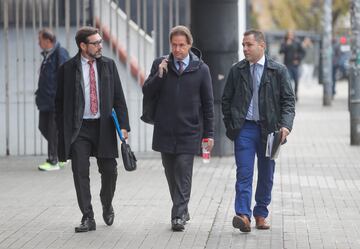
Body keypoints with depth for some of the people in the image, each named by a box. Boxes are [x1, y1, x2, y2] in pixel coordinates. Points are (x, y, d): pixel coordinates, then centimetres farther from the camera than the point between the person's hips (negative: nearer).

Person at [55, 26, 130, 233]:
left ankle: (107, 206, 31)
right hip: (79, 128, -2)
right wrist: (63, 132, -2)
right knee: (80, 173, -4)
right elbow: (60, 102, 3)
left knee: (109, 171, 4)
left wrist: (124, 124, -4)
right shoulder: (68, 68, -1)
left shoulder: (109, 65, 5)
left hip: (103, 126, 2)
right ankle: (88, 218, 3)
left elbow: (118, 97, 5)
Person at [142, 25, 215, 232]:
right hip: (165, 130, 3)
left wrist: (209, 134, 1)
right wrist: (159, 75, -15)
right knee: (171, 174, 10)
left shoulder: (201, 69, -1)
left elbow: (208, 104, 3)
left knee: (183, 173, -9)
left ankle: (178, 216, -8)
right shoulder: (160, 64, 4)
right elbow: (147, 92, 2)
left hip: (189, 131, -3)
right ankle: (182, 210, 24)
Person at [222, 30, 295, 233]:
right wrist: (230, 126, 5)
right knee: (244, 172, -11)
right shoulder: (237, 70, 6)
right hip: (244, 128, 0)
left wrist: (286, 126, -13)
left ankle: (261, 214, 20)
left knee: (266, 174, 8)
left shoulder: (278, 71, 1)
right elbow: (226, 100, 12)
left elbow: (288, 100, 0)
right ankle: (243, 215, -18)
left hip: (269, 129, 0)